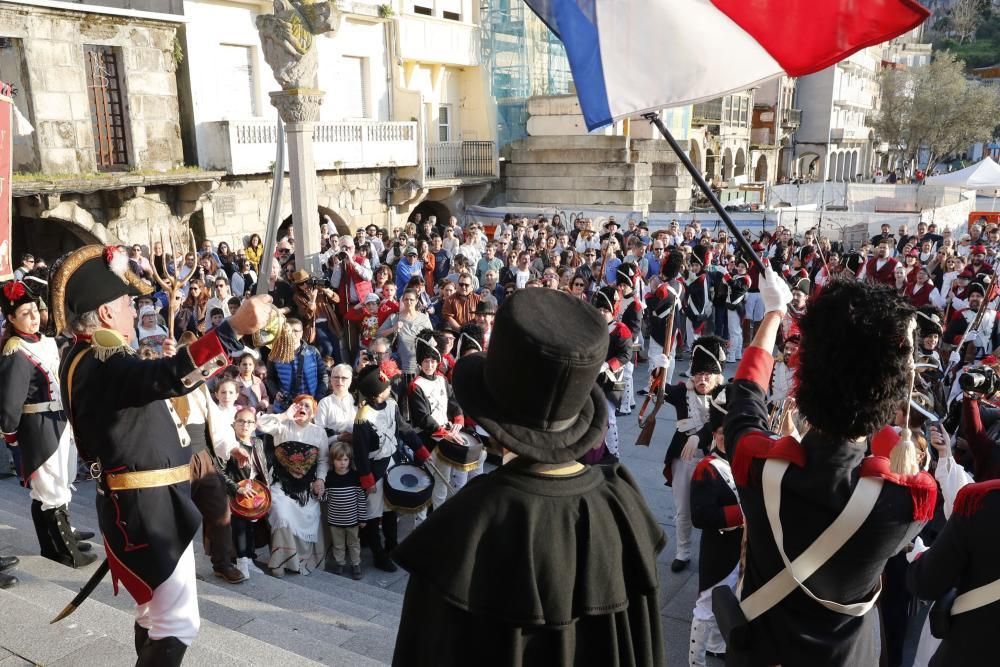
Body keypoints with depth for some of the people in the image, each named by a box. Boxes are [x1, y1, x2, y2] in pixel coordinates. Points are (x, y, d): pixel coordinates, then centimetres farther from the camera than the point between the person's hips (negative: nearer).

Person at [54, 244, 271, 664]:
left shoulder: (89, 358, 11)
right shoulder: (99, 364, -23)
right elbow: (171, 376, -43)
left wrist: (160, 368, 16)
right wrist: (237, 326, -48)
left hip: (146, 503, 11)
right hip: (146, 508, -11)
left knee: (156, 615, 25)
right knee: (177, 625, -5)